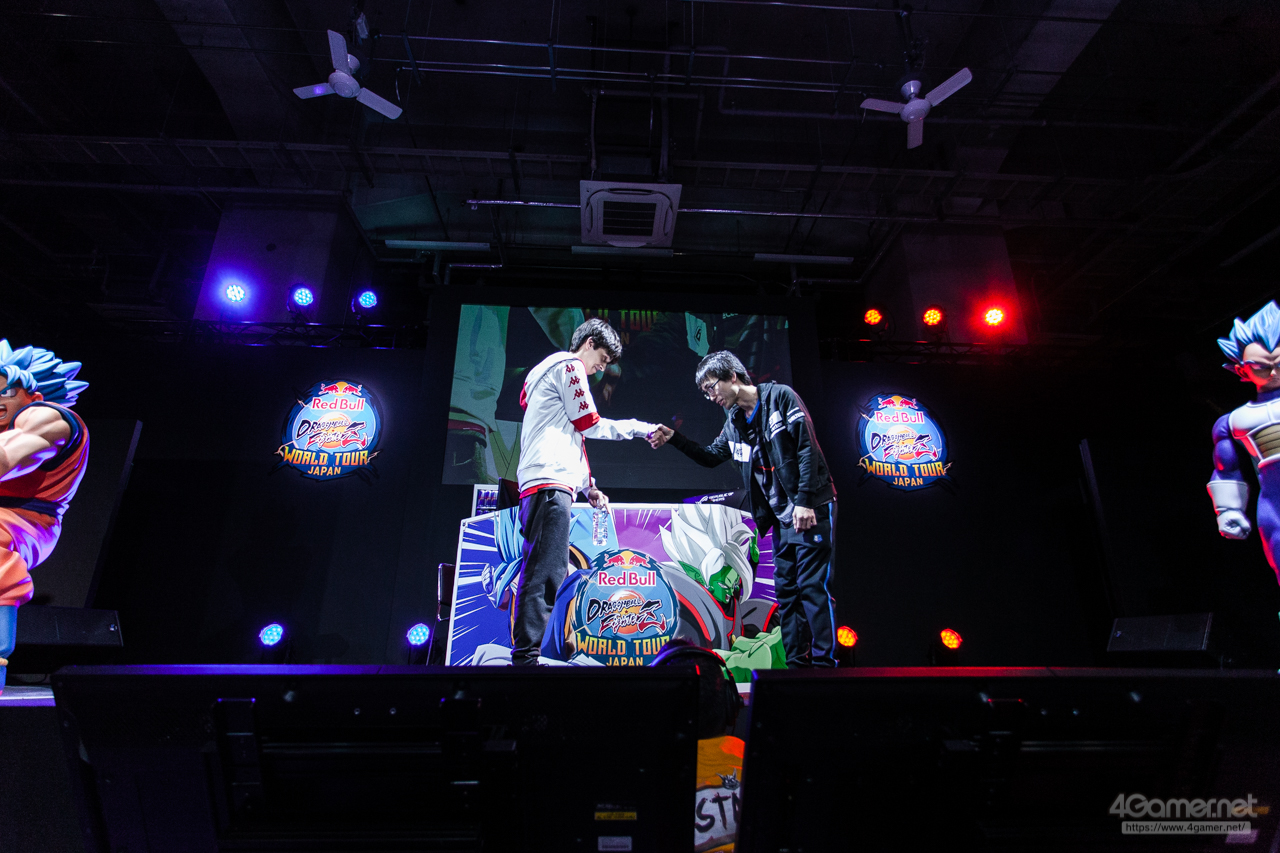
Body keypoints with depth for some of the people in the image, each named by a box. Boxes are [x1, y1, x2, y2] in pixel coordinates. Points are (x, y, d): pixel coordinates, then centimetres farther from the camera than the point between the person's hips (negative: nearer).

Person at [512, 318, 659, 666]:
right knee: (546, 576, -16)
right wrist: (642, 428, 9)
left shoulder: (546, 371, 33)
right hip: (550, 483, -10)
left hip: (537, 486, 10)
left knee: (544, 576, 5)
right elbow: (589, 425, -1)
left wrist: (587, 487, 28)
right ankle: (528, 657, -19)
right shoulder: (568, 365, 3)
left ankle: (526, 656, 4)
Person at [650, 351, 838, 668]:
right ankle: (796, 663, 15)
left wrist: (804, 500, -19)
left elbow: (808, 446, -13)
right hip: (782, 517, 7)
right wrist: (673, 438, 9)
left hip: (811, 508, -7)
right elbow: (711, 456, 22)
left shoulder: (780, 396, -8)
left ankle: (824, 661, 1)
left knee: (813, 586, -7)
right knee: (786, 589, 8)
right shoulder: (734, 422, 12)